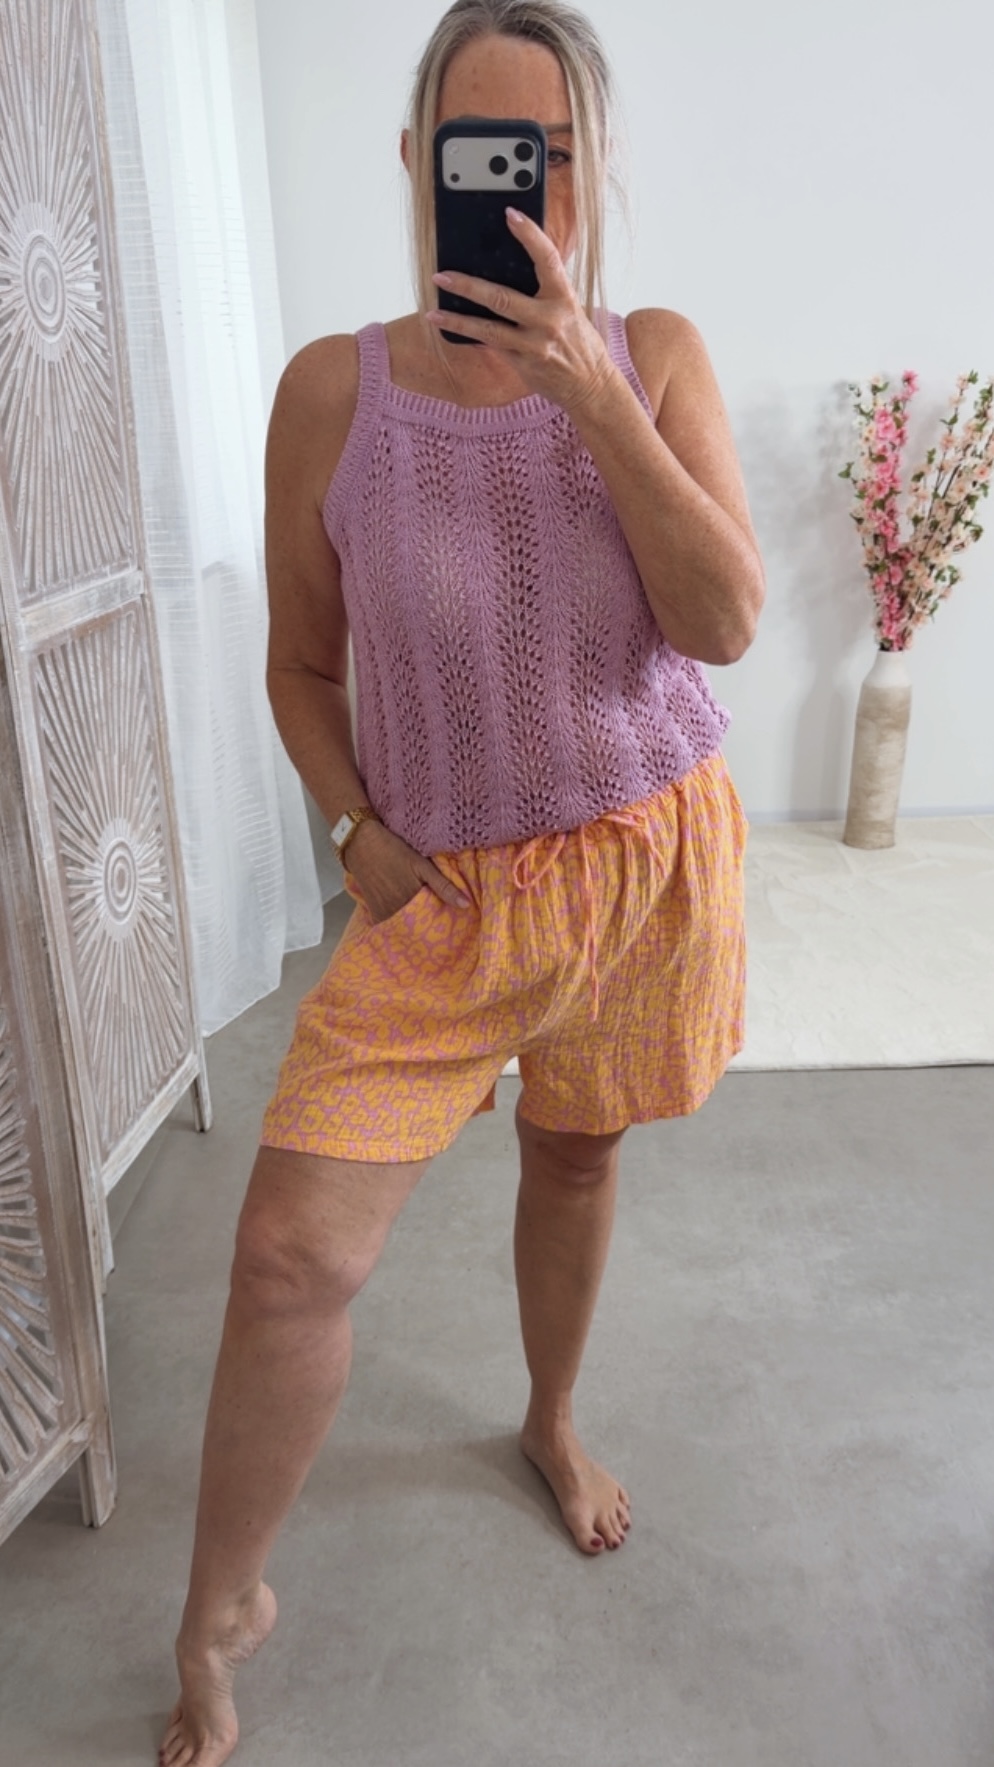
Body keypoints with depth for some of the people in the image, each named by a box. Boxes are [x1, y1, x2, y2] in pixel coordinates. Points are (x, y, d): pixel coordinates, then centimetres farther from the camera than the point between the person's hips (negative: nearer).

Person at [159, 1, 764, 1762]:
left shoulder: (654, 357, -2)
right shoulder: (334, 389, -5)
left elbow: (727, 623, -14)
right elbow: (301, 662, 4)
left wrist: (587, 389, -20)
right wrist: (358, 833, -10)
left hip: (645, 855, 2)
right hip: (445, 885, -1)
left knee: (576, 1156, 19)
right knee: (289, 1255, -9)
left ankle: (553, 1421, 51)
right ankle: (221, 1616, 19)